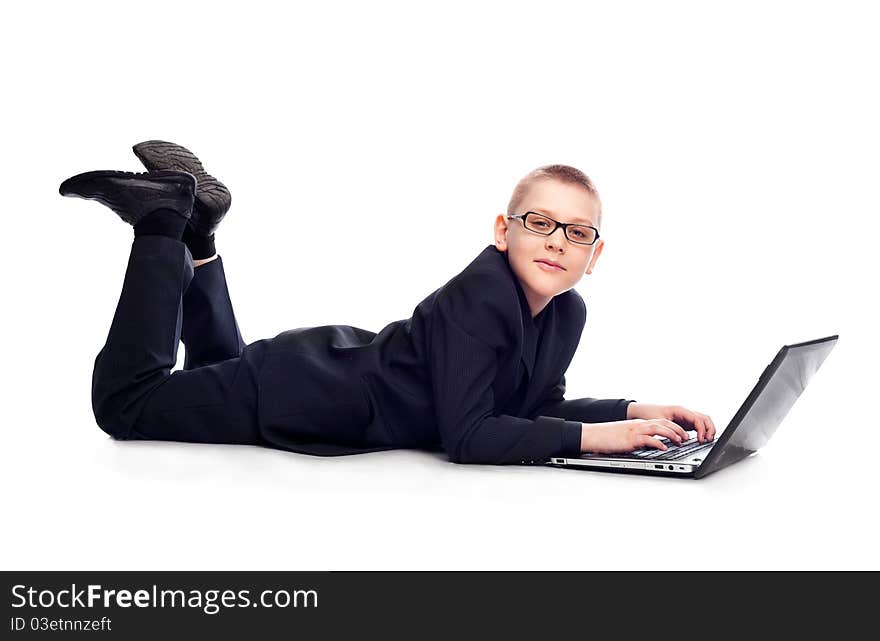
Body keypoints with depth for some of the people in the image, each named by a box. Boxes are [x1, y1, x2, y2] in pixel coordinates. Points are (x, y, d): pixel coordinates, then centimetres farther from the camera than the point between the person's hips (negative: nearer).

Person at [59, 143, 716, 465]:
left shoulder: (569, 315, -6)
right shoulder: (478, 297, -32)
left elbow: (538, 407, 5)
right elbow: (467, 438, -35)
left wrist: (638, 412, -9)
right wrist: (596, 436, -35)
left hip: (355, 361, 8)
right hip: (314, 392, -8)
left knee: (220, 375, 34)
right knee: (124, 403, 3)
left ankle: (195, 229, 27)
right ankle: (166, 219, 9)